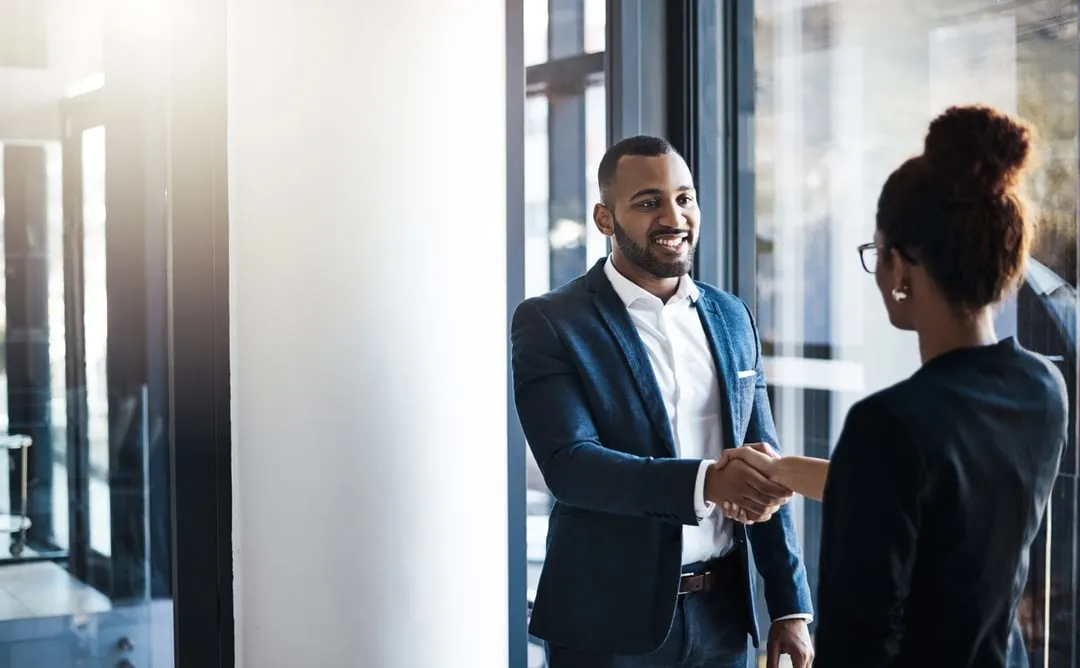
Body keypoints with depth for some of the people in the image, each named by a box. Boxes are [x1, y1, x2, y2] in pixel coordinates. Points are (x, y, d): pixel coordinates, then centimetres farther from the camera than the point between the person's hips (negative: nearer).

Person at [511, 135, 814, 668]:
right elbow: (568, 462, -19)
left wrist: (791, 608, 4)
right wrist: (705, 482, -31)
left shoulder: (731, 317, 7)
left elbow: (764, 469, 9)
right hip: (610, 622, -4)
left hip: (722, 613, 4)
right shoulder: (549, 323, -8)